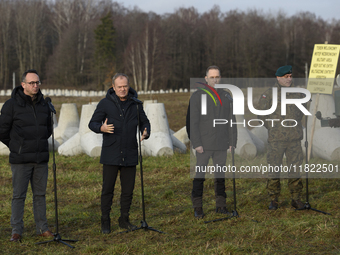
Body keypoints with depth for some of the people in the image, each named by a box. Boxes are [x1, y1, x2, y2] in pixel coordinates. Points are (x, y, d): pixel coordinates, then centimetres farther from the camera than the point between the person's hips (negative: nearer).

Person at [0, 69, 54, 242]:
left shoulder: (44, 104, 8)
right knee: (19, 195, 0)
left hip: (41, 159, 4)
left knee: (40, 194, 10)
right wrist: (16, 146, 7)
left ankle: (42, 228, 19)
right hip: (20, 160, -4)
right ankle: (16, 231, 8)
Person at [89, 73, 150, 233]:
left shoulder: (135, 104, 8)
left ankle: (124, 220, 22)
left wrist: (146, 132, -4)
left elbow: (144, 121, 18)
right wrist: (101, 128, -23)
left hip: (130, 154, 3)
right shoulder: (105, 103, -1)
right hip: (110, 154, -3)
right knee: (107, 189, 0)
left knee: (128, 189, 8)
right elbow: (92, 123, 0)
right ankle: (105, 222, 11)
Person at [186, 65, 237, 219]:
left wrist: (233, 142, 6)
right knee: (199, 175, -2)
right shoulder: (197, 96, -1)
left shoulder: (226, 97, 11)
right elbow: (192, 122, -5)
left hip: (221, 145, 4)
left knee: (220, 175, 9)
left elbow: (231, 121, 13)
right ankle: (197, 208, 4)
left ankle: (221, 205, 16)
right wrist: (196, 143, -12)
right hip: (203, 145, -3)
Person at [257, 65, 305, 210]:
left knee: (295, 168, 5)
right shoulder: (269, 94, -3)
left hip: (294, 138, 3)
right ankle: (274, 200, 8)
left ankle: (296, 199, 13)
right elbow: (261, 113, 3)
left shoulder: (296, 94, 10)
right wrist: (272, 127, 2)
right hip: (276, 139, -3)